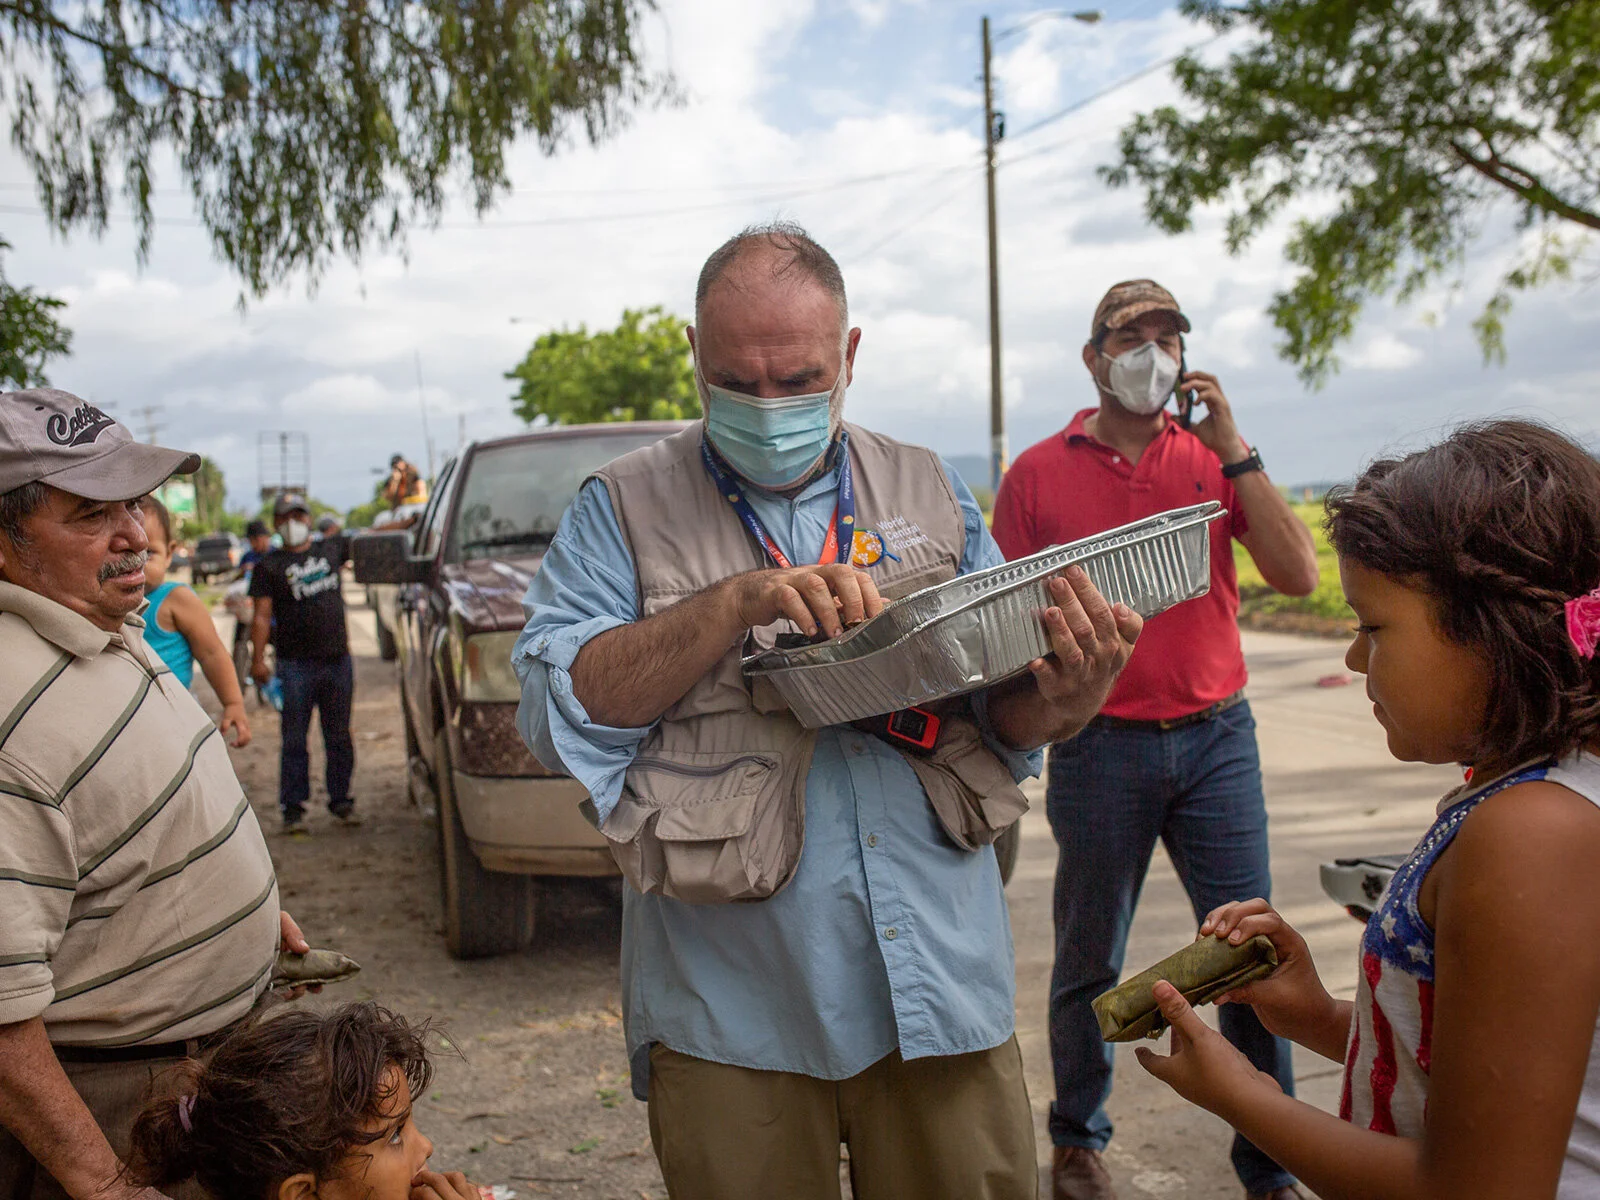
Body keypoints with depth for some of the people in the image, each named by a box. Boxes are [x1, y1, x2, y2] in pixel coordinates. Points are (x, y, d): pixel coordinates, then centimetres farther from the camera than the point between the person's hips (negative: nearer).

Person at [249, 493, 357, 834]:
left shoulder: (331, 549, 12)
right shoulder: (269, 566, 3)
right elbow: (261, 615, -3)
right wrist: (257, 658, -11)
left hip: (338, 660, 3)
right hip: (295, 665, -3)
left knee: (339, 738, 8)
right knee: (294, 739, 0)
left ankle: (341, 801, 17)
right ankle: (293, 808, 7)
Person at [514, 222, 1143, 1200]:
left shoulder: (933, 494, 9)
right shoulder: (625, 511, 1)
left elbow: (1002, 709, 10)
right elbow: (556, 708, -10)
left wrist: (1061, 701, -14)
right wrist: (740, 601, -20)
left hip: (941, 981, 3)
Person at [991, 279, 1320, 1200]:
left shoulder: (1213, 457, 7)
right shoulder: (1039, 474, 2)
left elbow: (1299, 575, -4)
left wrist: (1233, 450, -8)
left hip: (1217, 736, 2)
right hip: (1100, 744, -1)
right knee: (1089, 961, 10)